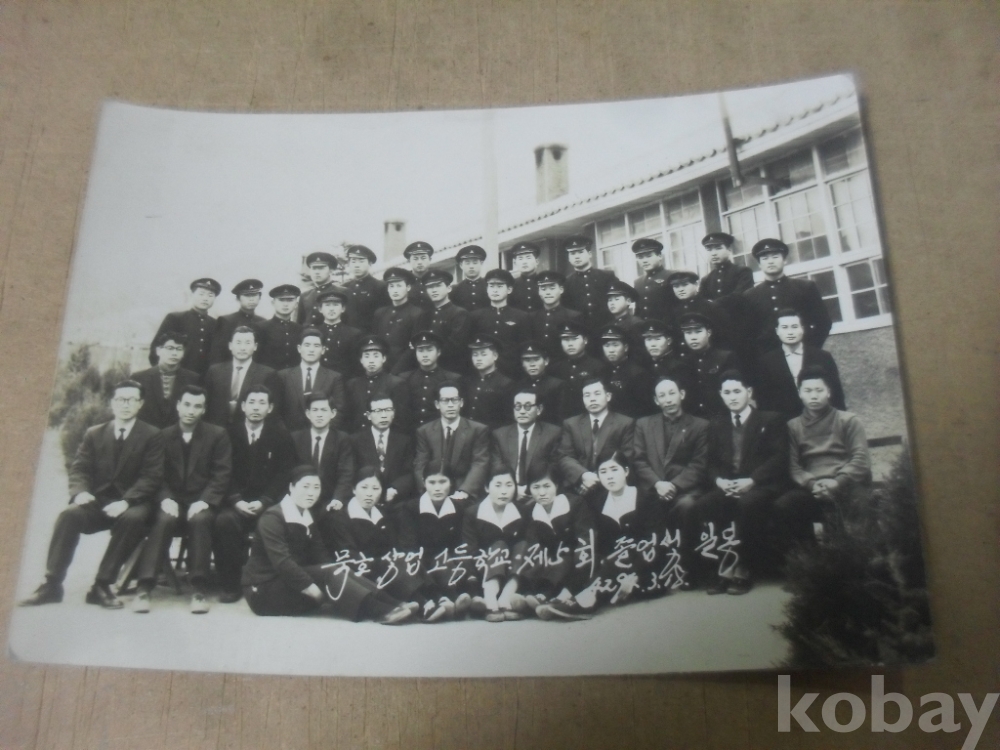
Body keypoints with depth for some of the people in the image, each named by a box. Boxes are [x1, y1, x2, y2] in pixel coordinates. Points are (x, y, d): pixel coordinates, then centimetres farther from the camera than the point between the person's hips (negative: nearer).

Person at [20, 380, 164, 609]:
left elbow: (151, 476, -6)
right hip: (98, 502, 3)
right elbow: (79, 469, 8)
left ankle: (102, 585, -27)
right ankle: (52, 584, -22)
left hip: (131, 505, -3)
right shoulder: (94, 434, 15)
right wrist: (81, 491, -15)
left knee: (133, 519, -36)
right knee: (69, 514, -28)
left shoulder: (152, 436, 3)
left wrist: (126, 501, -22)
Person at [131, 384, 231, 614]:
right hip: (173, 501, 2)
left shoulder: (218, 435, 5)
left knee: (200, 520, -33)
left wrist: (204, 501, -18)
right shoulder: (164, 436, 12)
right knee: (164, 520, -31)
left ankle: (199, 589, -28)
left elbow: (221, 476, -3)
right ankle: (145, 586, -30)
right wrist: (165, 499, -13)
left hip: (201, 502, -1)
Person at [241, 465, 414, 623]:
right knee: (330, 575, -27)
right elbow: (282, 562, -26)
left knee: (339, 573, -19)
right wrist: (316, 591, -29)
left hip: (288, 583, 7)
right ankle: (381, 611, -36)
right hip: (264, 590, -7)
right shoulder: (272, 518, -14)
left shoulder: (307, 518, 12)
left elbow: (319, 556, 1)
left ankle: (390, 605, -31)